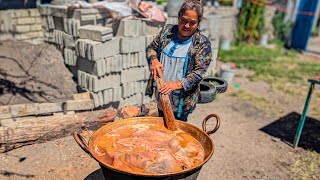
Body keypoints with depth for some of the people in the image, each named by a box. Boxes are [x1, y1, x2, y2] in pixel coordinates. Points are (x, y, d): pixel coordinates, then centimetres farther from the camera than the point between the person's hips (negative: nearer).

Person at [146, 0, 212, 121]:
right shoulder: (167, 30, 3)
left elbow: (199, 72, -16)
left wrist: (177, 84, -29)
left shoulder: (202, 43, -10)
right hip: (162, 94, 5)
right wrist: (154, 60, -12)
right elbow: (151, 48, 11)